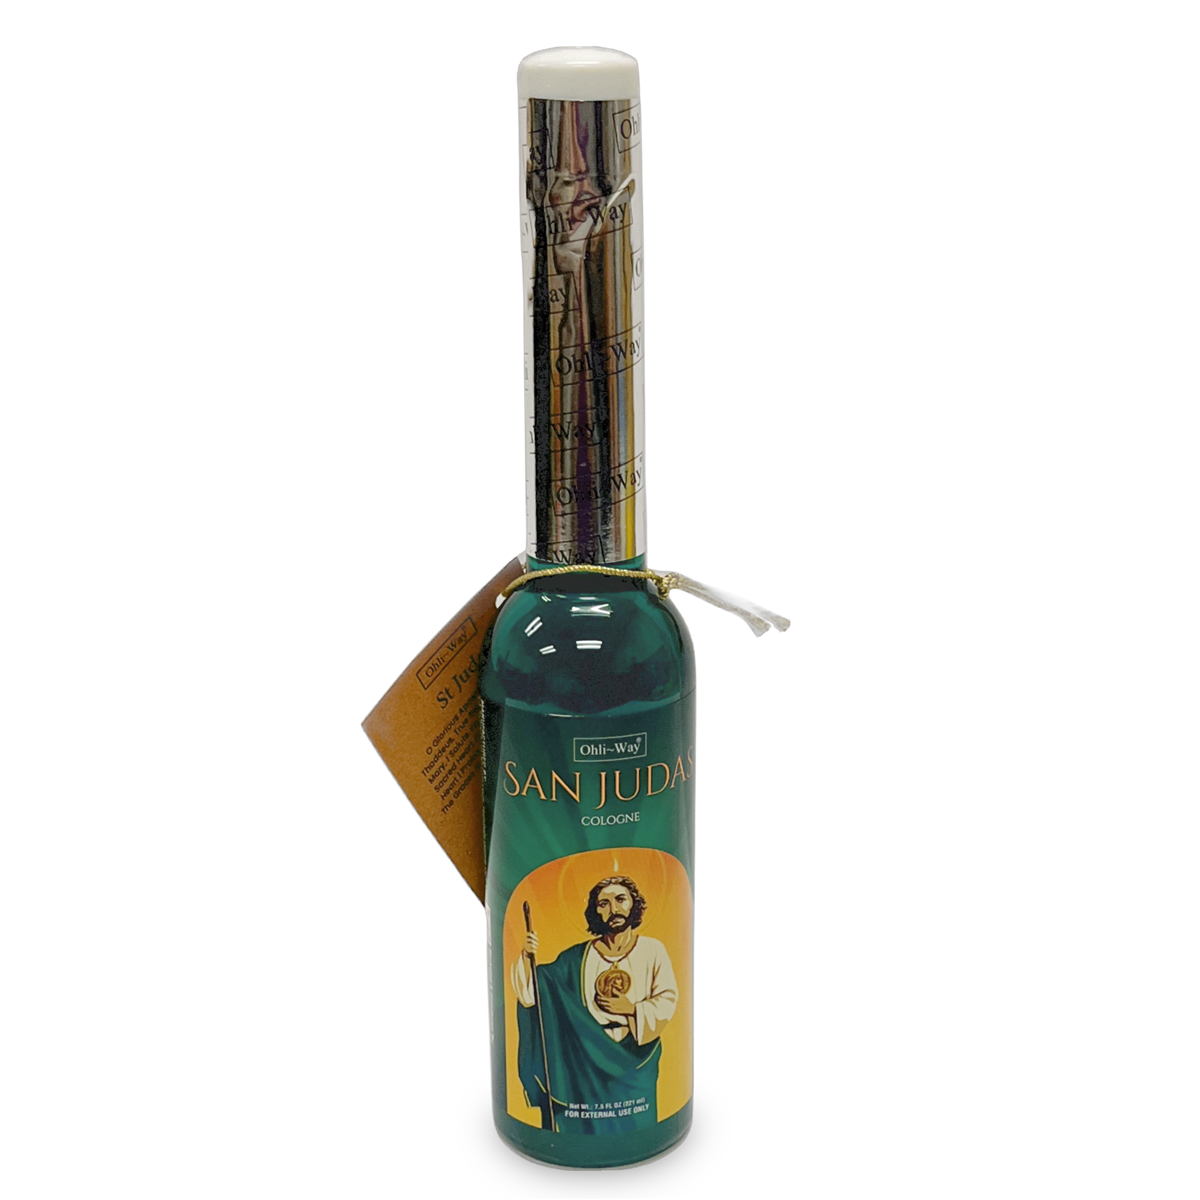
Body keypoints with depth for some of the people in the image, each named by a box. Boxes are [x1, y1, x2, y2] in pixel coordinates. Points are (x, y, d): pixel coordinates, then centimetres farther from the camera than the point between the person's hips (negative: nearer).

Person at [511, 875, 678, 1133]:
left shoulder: (652, 950, -1)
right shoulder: (580, 957, 1)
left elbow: (668, 999, -1)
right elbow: (538, 987, -2)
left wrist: (631, 1009, -13)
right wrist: (528, 957, -20)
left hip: (635, 1060, -1)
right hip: (589, 1058, 1)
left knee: (634, 1126, 2)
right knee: (588, 1129, 1)